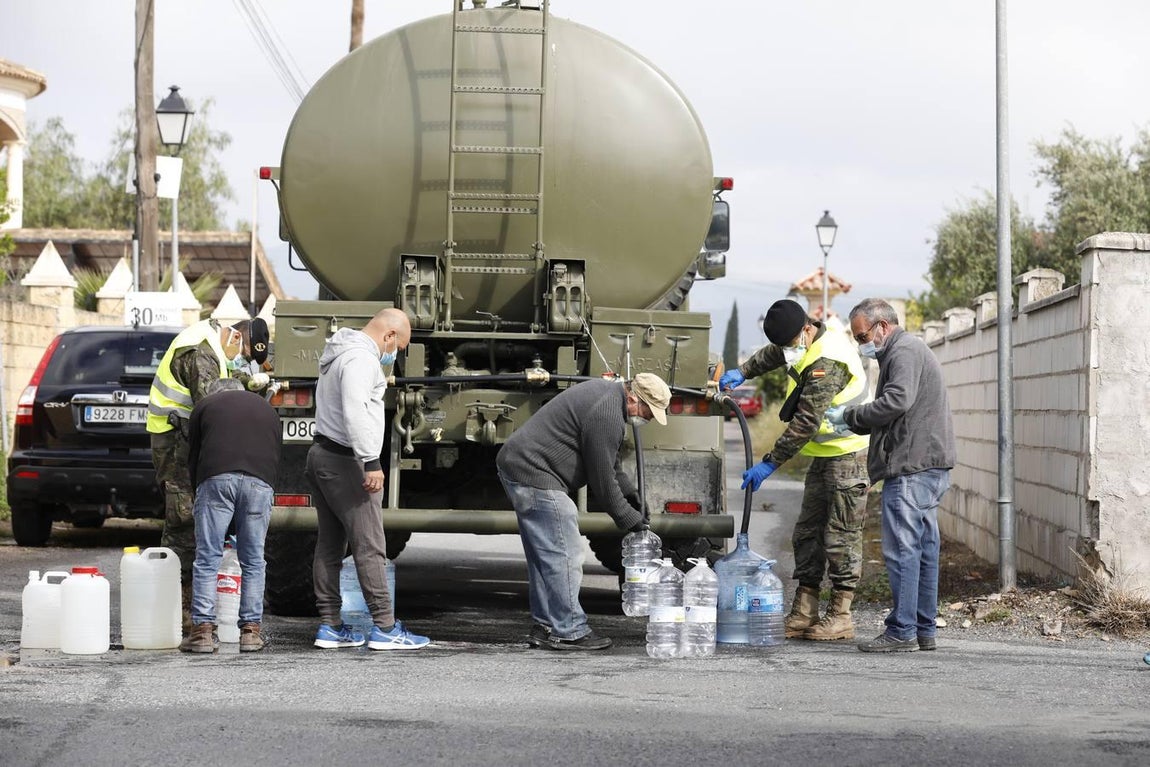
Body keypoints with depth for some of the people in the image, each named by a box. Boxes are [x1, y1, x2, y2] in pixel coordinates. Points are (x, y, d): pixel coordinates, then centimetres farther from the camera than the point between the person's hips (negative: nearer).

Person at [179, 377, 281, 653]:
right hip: (260, 481, 2)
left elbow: (193, 459, 23)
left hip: (216, 478, -2)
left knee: (207, 559, 2)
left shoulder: (205, 406, 25)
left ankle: (203, 630, -1)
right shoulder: (267, 408, 33)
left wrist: (199, 498, 33)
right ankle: (251, 631, 11)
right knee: (253, 561, 11)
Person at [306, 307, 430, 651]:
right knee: (370, 547, -9)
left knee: (330, 545, 11)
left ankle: (330, 626, 13)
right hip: (344, 462, -11)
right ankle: (384, 627, -10)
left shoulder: (342, 352, 19)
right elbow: (355, 413, -26)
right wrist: (371, 462, -27)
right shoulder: (361, 358, -15)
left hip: (323, 455, 11)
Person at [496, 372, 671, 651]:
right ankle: (569, 632, -5)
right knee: (564, 555, -8)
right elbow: (601, 477, -15)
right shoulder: (607, 414, -20)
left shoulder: (607, 393, 14)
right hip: (535, 474, -11)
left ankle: (545, 627, 21)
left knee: (544, 555, 15)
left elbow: (609, 462, 27)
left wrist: (629, 492, 21)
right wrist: (629, 518, -5)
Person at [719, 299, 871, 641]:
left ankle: (841, 616, 0)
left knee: (841, 535, -6)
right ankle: (803, 613, 11)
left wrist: (770, 463, -25)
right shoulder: (806, 341, 4)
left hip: (848, 455, -10)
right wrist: (742, 372, 11)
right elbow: (774, 354, 28)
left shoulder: (827, 362, -27)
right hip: (824, 455, 10)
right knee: (807, 532, 9)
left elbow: (805, 423, -28)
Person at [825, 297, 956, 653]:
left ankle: (902, 632, -8)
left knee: (902, 549, -9)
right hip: (929, 464, 11)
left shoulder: (904, 350, -8)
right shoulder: (909, 350, 25)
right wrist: (848, 425, 14)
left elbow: (897, 401, -22)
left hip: (912, 466, -11)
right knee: (924, 548, 11)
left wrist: (850, 415, -11)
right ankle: (924, 630, 15)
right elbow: (890, 418, 25)